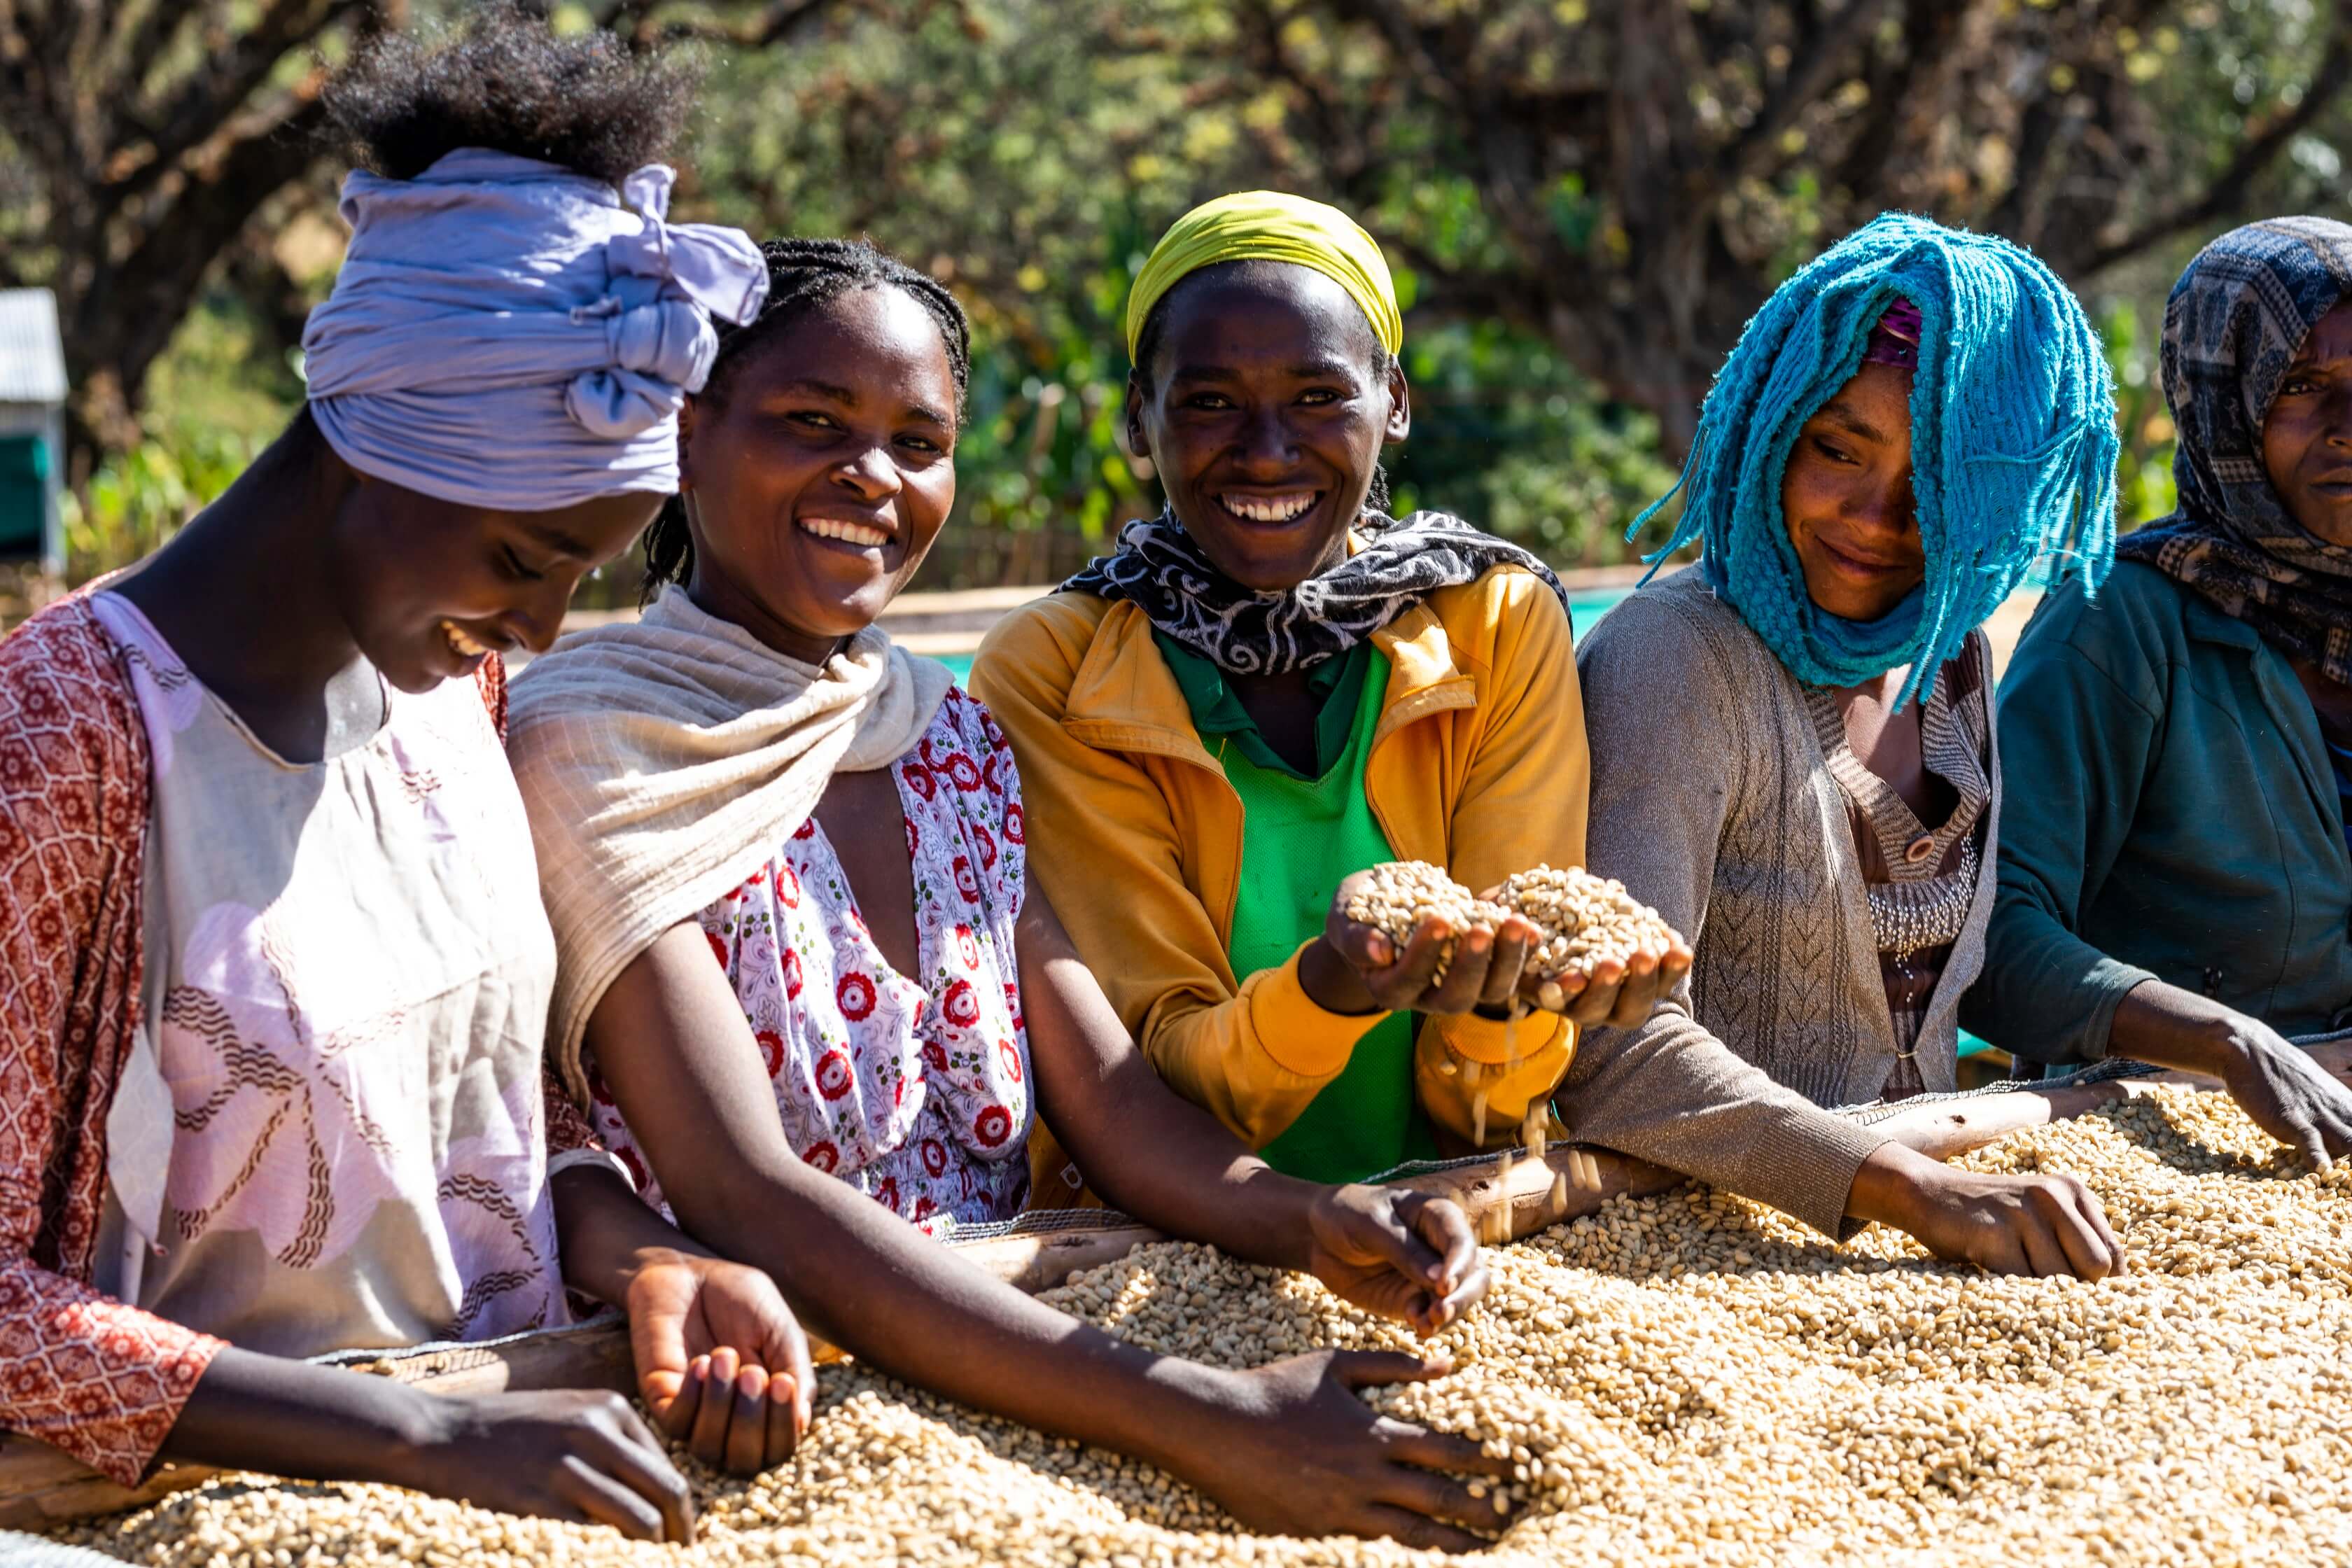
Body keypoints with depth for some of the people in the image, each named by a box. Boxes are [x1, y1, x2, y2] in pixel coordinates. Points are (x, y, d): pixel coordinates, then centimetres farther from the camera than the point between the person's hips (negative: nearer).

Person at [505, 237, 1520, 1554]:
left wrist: (1307, 1224, -17)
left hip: (991, 1391, 5)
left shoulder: (959, 742, 12)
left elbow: (1104, 1087, 5)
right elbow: (747, 1198, -20)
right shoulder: (591, 742, -9)